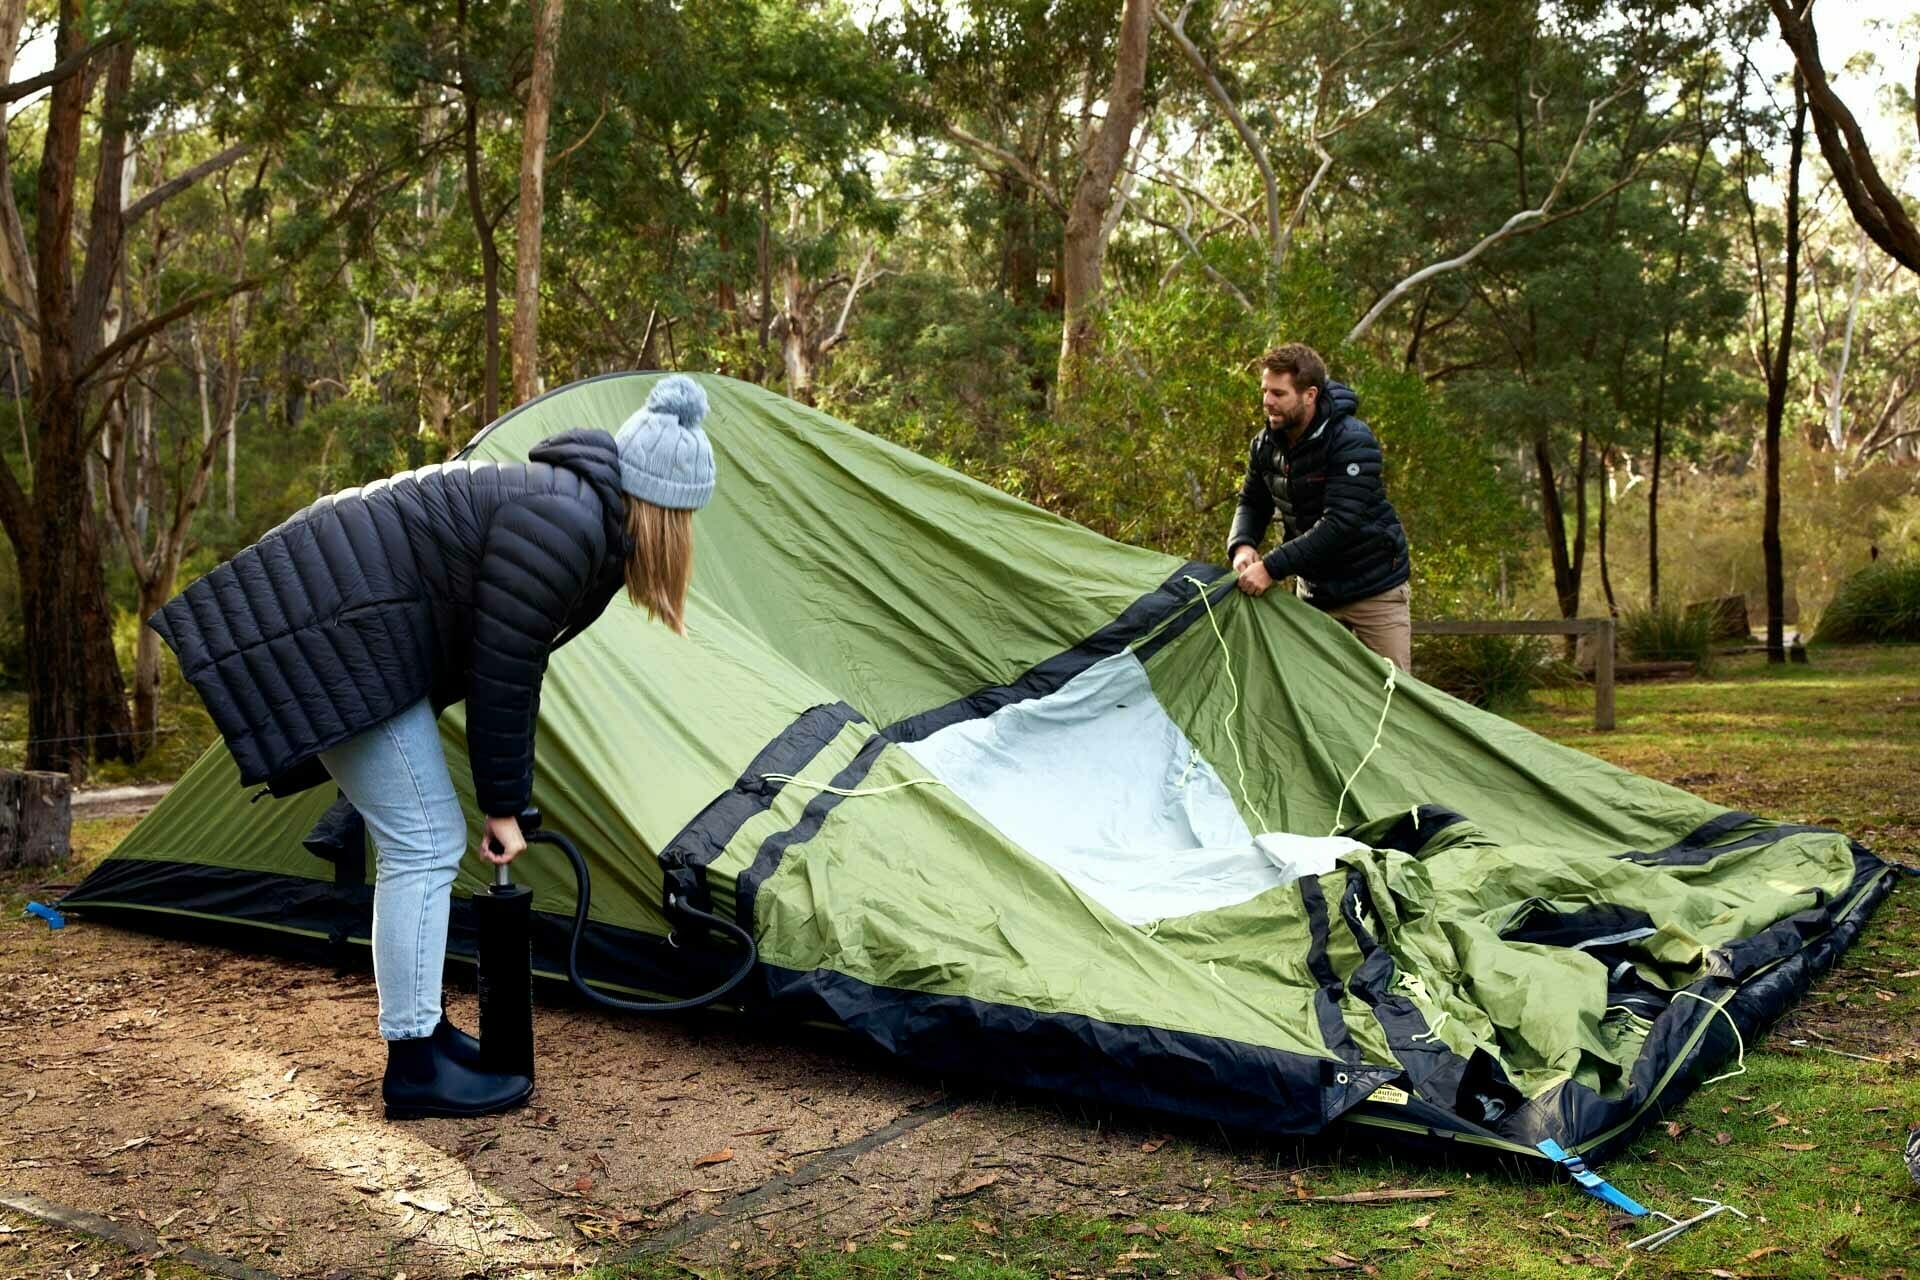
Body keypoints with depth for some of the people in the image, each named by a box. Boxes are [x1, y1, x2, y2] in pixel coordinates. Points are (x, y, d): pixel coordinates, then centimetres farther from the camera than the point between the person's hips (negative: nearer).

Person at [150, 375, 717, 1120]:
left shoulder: (559, 509, 12)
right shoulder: (562, 526, -19)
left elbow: (509, 664, 16)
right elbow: (501, 674, -17)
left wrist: (504, 799, 17)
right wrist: (502, 805, -5)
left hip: (340, 621, 11)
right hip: (333, 626, -11)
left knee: (424, 838, 13)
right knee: (422, 842, -7)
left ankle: (424, 1031, 23)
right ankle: (414, 1066, 1)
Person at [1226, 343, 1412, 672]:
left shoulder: (1352, 441, -24)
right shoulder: (1266, 444, -3)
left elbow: (1340, 523, -31)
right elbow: (1253, 504, 10)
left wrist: (1272, 567, -33)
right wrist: (1242, 545, -13)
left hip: (1372, 587, -6)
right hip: (1315, 589, 6)